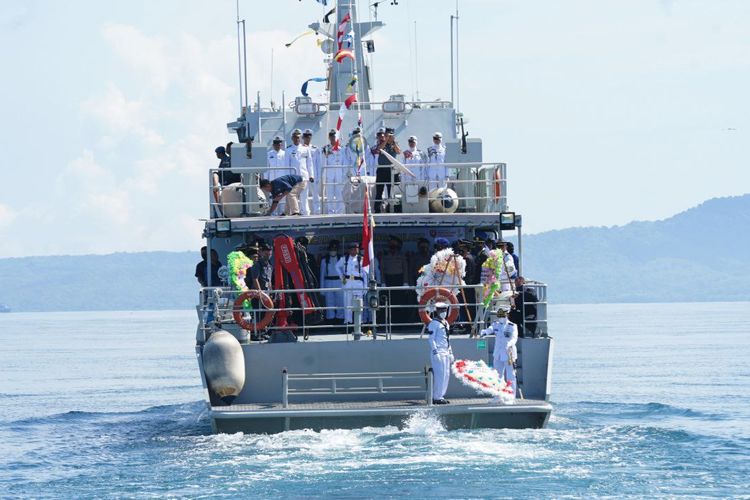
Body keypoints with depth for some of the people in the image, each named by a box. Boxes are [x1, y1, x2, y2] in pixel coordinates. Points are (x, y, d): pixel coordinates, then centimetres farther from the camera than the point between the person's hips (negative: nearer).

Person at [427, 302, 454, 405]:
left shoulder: (446, 323, 19)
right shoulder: (434, 323, -7)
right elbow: (431, 339, -12)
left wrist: (450, 353, 22)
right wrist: (435, 352, -19)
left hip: (446, 353, 9)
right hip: (438, 352, -9)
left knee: (446, 374, 8)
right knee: (440, 375, -11)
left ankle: (441, 395, 13)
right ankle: (437, 397, -10)